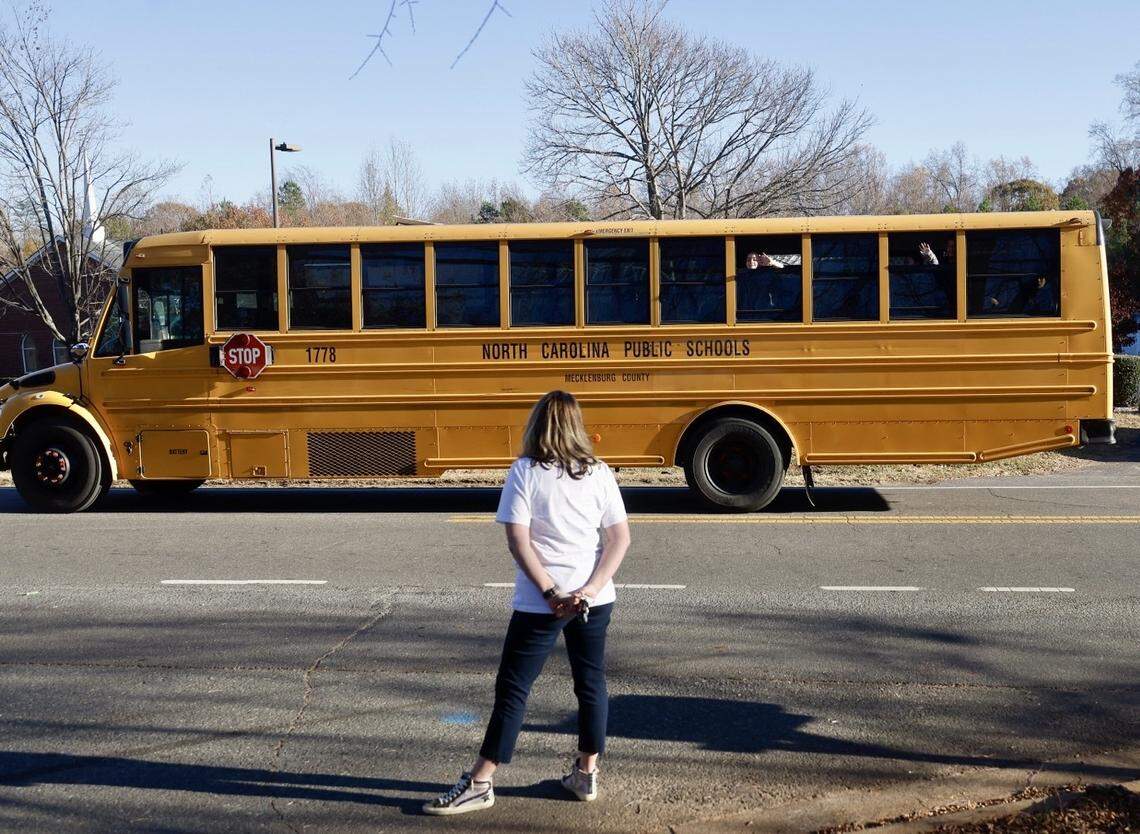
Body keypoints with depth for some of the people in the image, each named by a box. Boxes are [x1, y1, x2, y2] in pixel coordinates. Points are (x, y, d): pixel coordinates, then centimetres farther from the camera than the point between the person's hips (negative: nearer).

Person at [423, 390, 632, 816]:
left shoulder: (525, 471, -7)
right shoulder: (599, 473, 3)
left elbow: (517, 540, -14)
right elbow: (620, 538, -2)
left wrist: (551, 593, -13)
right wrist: (590, 590, -9)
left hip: (540, 604, -3)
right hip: (594, 601, 4)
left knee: (512, 688, 3)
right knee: (591, 682, 16)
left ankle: (479, 784, 7)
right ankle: (586, 774, 26)